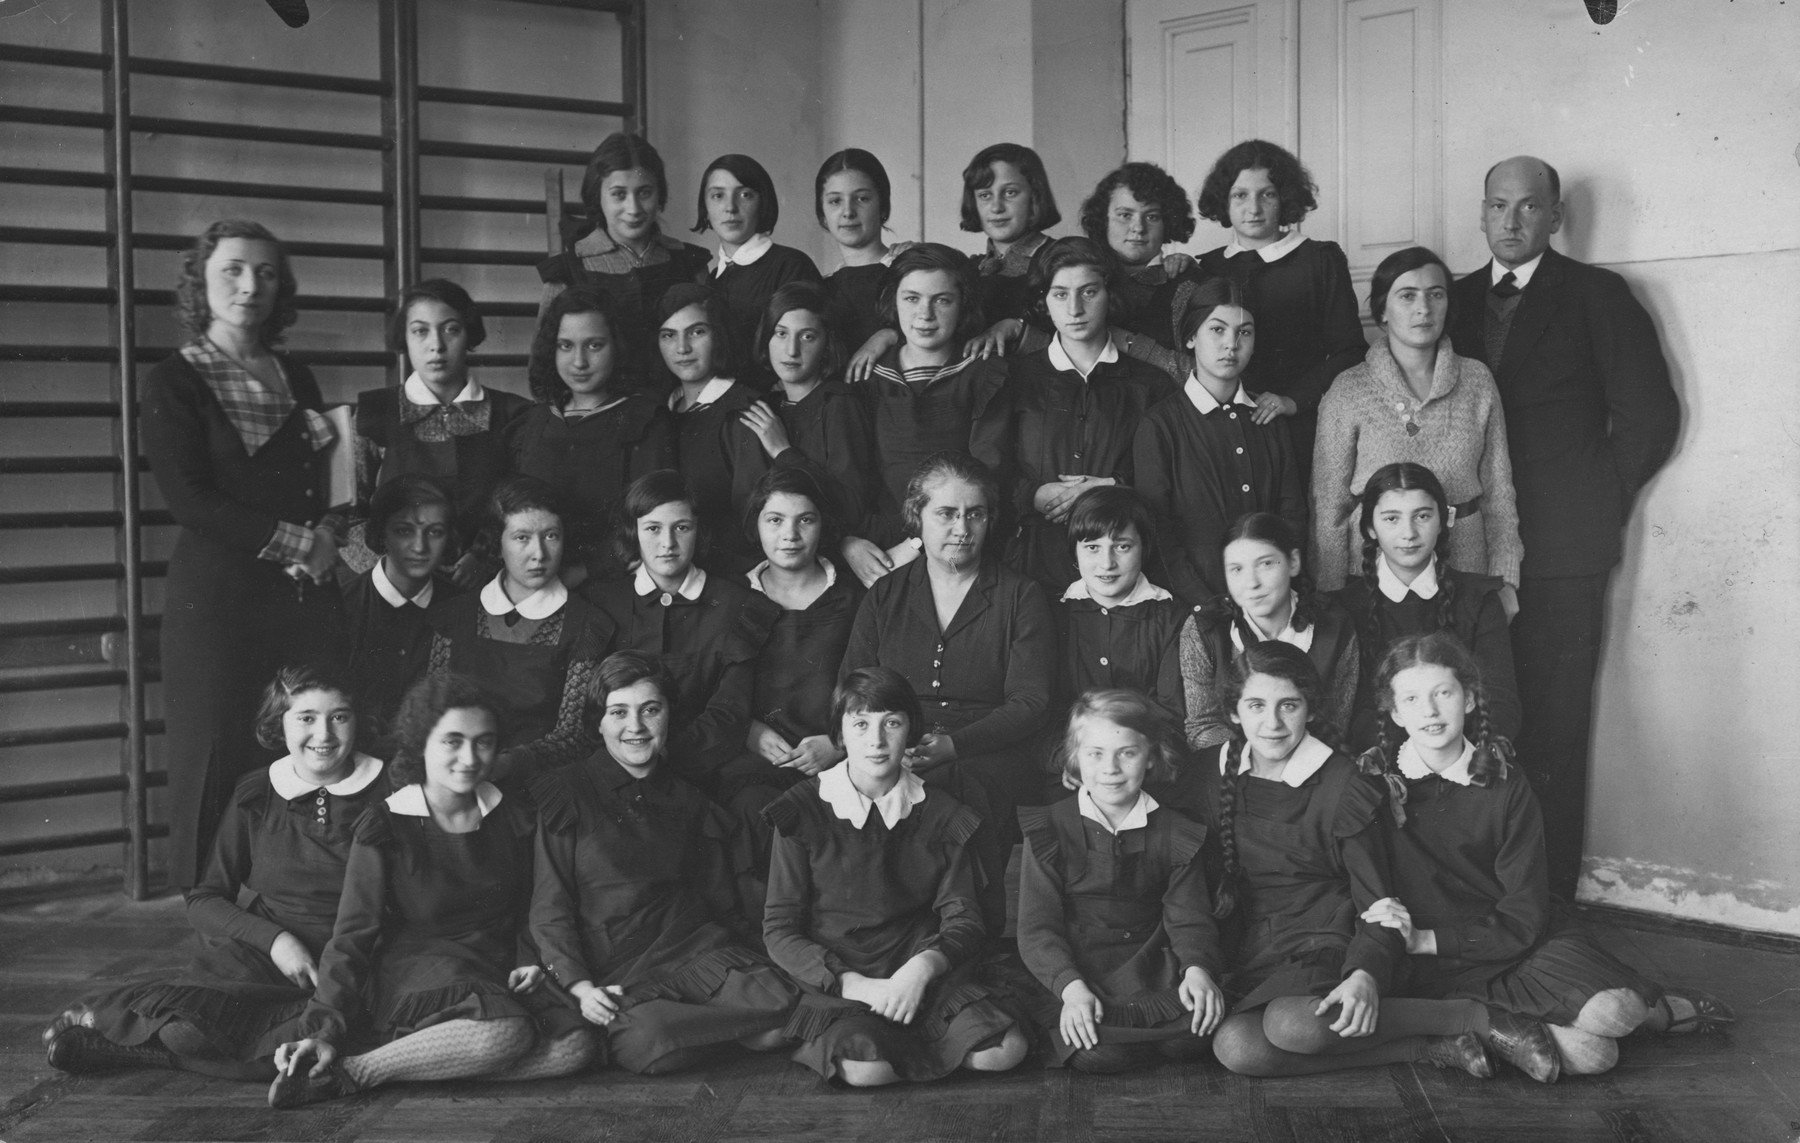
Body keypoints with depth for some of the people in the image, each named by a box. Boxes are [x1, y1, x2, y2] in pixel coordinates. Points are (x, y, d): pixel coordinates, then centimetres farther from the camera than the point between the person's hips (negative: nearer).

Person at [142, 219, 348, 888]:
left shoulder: (297, 380, 17)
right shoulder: (173, 383, 1)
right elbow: (187, 499, -8)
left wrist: (329, 531, -4)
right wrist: (295, 543, -11)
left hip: (308, 595, 4)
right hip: (217, 595, -4)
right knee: (220, 763, -4)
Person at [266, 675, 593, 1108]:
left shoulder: (515, 821, 9)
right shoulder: (385, 829, -2)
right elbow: (352, 938, -5)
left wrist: (530, 962, -1)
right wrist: (325, 1031, -17)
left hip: (499, 977, 6)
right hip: (414, 972, -5)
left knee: (575, 1044, -27)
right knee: (501, 1032, -37)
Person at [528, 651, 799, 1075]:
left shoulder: (689, 802, 19)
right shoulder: (564, 796, 6)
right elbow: (549, 909, 1)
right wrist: (578, 985, -13)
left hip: (695, 946, 4)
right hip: (615, 970, -3)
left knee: (780, 1012, -25)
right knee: (646, 1044, -36)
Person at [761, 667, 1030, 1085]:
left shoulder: (940, 814, 8)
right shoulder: (803, 812, 0)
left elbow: (964, 921, 4)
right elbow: (779, 932, -2)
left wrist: (923, 966, -19)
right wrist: (858, 986, -17)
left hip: (924, 974, 3)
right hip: (834, 983, -3)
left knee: (1004, 1050, -23)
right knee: (867, 1067, -34)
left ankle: (905, 1041, 1)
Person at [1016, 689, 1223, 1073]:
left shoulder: (1177, 834, 7)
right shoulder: (1049, 829, 0)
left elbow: (1189, 917, 3)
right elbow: (1036, 927, -5)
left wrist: (1198, 969, -20)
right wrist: (1072, 988, -22)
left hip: (1153, 976, 3)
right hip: (1071, 974, -3)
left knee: (1193, 1034, -26)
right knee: (1094, 1053, -31)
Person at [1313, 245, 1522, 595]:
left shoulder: (1477, 380, 3)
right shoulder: (1348, 393, -4)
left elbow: (1498, 490, 7)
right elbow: (1329, 506, -2)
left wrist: (1505, 580, 2)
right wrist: (1334, 601, -3)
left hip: (1465, 560, 2)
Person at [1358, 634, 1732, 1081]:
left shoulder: (1504, 785, -3)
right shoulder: (1371, 781, -6)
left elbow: (1522, 919, -7)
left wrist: (1425, 939, -17)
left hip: (1520, 939, 3)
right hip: (1440, 971, -3)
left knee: (1610, 1015, -26)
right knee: (1592, 1055, -25)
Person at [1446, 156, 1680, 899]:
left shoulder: (1596, 296, 3)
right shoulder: (1457, 299, 15)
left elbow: (1650, 412, 2)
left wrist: (1598, 499, 1)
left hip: (1560, 551, -3)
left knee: (1551, 732, -3)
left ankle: (1548, 895, 5)